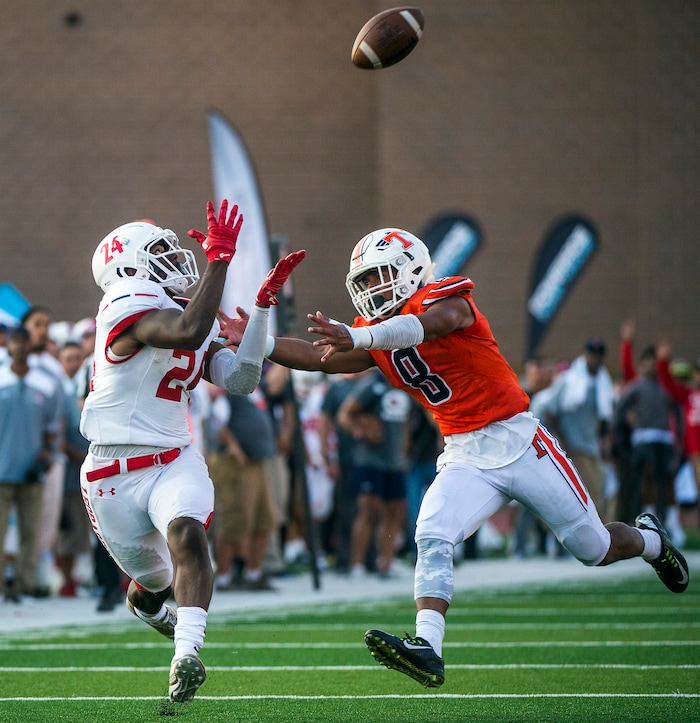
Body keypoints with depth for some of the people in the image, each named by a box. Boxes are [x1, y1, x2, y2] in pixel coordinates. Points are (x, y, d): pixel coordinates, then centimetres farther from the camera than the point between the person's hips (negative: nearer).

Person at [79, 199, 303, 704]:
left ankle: (187, 658, -38)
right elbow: (189, 331, -33)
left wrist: (264, 304, 2)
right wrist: (220, 258, -30)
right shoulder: (129, 309, -14)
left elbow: (241, 379, 5)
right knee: (154, 579, 13)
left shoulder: (188, 320, 13)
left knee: (186, 535, -29)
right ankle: (147, 605, 52)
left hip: (175, 463, 4)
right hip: (114, 475, -4)